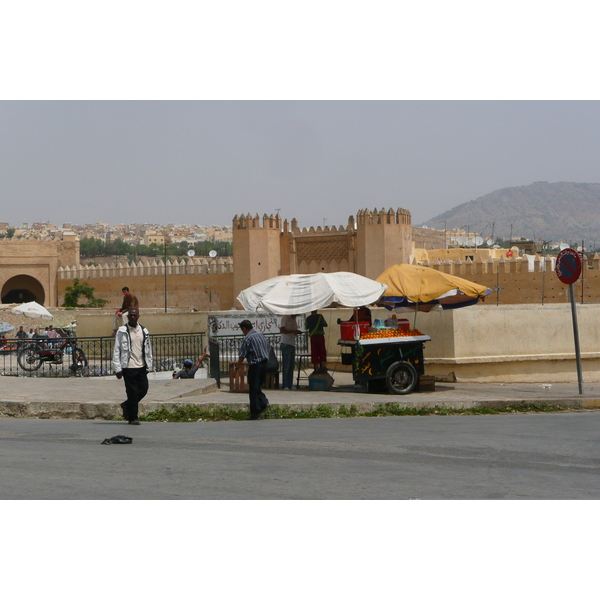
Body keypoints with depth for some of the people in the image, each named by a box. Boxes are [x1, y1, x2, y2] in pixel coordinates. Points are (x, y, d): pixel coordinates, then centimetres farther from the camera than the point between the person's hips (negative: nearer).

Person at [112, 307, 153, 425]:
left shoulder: (144, 331, 11)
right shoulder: (122, 331, -3)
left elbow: (148, 349, 17)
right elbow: (116, 350, -3)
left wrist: (148, 366, 13)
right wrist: (118, 368, -8)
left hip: (141, 366, 5)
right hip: (128, 367, -5)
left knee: (143, 389, 2)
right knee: (132, 392, -4)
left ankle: (127, 405, 28)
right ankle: (132, 418, 7)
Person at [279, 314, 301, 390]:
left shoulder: (294, 319, 17)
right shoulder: (286, 318, -8)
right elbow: (282, 330, -17)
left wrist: (297, 332, 4)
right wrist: (294, 331, -20)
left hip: (292, 345, 8)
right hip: (286, 344, -8)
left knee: (291, 366, 8)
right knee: (286, 366, -7)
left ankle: (290, 385, 11)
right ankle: (285, 386, -5)